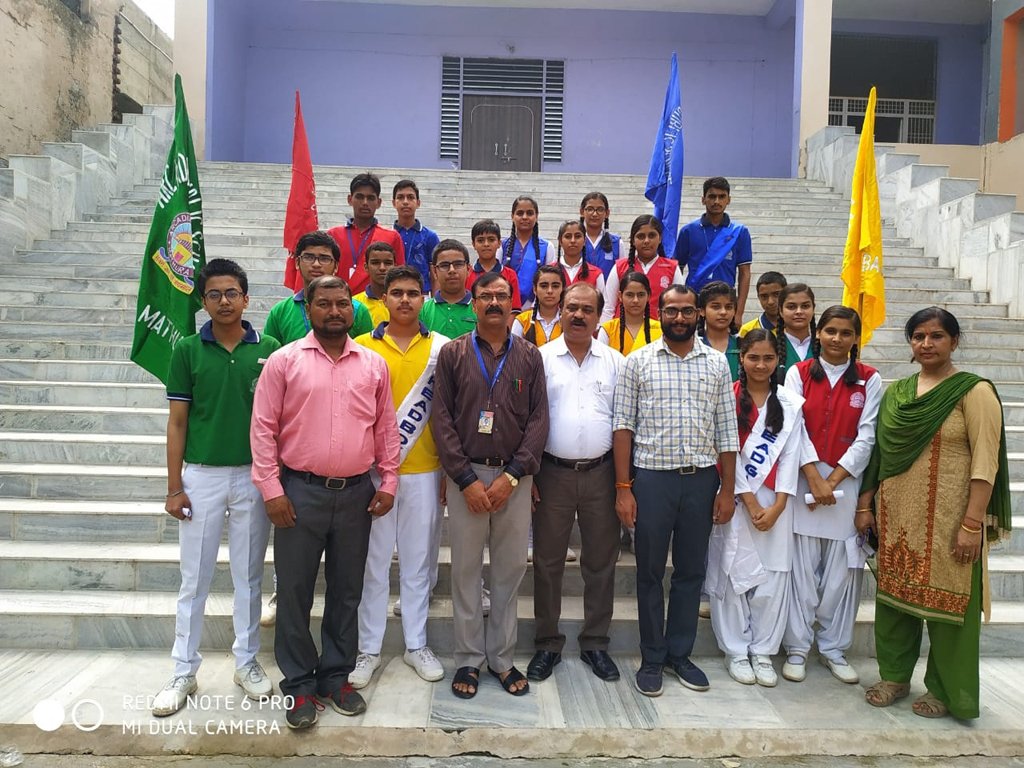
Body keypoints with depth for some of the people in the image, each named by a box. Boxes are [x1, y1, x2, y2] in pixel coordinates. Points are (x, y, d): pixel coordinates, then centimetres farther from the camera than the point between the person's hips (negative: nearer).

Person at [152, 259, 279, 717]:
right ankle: (184, 672, 24)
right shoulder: (187, 350, -1)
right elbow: (177, 422, 0)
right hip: (201, 476, 0)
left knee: (248, 577, 12)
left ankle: (247, 661, 27)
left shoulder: (268, 349, -1)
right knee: (194, 580, 10)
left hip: (254, 476, 0)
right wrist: (174, 486, -3)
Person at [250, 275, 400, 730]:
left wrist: (388, 482, 4)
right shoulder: (284, 361, -3)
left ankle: (335, 678, 29)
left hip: (357, 493, 3)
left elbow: (386, 427, 9)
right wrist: (271, 489, -8)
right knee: (294, 590, 7)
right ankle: (298, 685, 23)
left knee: (347, 590, 12)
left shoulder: (374, 364, 6)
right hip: (300, 491, -2)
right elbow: (264, 427, -4)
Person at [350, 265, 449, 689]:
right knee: (373, 560, 8)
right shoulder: (363, 346, 2)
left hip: (424, 469, 1)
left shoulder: (441, 347, 3)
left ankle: (417, 644, 26)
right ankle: (369, 648, 23)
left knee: (419, 559, 11)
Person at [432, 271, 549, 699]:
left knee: (510, 569, 8)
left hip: (515, 477, 1)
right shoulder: (453, 354, 3)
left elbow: (539, 420, 1)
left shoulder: (529, 357, 6)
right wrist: (467, 479, -9)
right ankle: (468, 659, 21)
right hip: (465, 475, -1)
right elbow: (442, 419, -2)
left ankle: (502, 657, 23)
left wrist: (512, 476, -9)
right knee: (465, 569, 6)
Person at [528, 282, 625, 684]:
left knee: (601, 561, 10)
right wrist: (528, 474, -5)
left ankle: (595, 642, 26)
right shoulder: (540, 359, 0)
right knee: (547, 561, 8)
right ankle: (547, 643, 23)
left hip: (601, 473, 2)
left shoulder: (615, 362, 6)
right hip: (553, 473, -1)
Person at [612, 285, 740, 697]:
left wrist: (727, 489, 2)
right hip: (651, 478, -2)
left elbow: (727, 431, 6)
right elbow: (623, 427, -3)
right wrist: (623, 488, -8)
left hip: (702, 479, 2)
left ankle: (679, 653, 29)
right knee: (650, 572, 8)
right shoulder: (638, 361, 0)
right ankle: (651, 659, 23)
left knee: (691, 571, 12)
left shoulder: (717, 363, 6)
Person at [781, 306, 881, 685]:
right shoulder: (798, 373, 3)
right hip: (803, 480, -1)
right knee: (801, 567, 2)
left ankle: (834, 647, 21)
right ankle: (797, 647, 14)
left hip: (847, 482, 1)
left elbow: (866, 437, -1)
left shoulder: (870, 380, 4)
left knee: (842, 570, 5)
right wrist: (815, 479, -12)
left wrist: (833, 481, -9)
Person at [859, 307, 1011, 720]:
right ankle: (894, 675, 28)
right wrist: (865, 504, 10)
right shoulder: (895, 392, 9)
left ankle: (944, 690, 24)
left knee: (948, 600, 6)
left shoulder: (974, 391, -7)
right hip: (896, 516, 5)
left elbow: (985, 462, -12)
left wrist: (972, 523, -17)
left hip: (948, 518, -5)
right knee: (893, 593, 12)